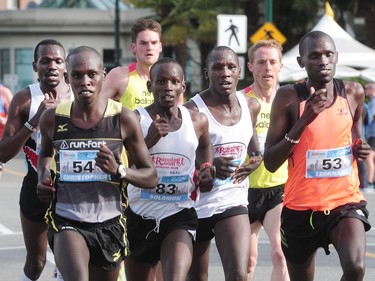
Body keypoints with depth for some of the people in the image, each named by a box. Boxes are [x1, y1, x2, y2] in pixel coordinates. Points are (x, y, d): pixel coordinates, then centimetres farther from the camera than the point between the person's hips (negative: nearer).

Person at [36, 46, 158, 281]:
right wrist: (43, 176, 2)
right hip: (66, 223, -1)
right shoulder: (52, 119, -1)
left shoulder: (124, 119, -6)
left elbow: (151, 178, 0)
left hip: (109, 225, 1)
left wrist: (118, 170, -19)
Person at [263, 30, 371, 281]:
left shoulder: (354, 93, 2)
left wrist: (360, 151, -2)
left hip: (345, 200, 1)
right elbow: (270, 162, -11)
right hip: (300, 207, -1)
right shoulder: (289, 97, -8)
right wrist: (303, 121, -21)